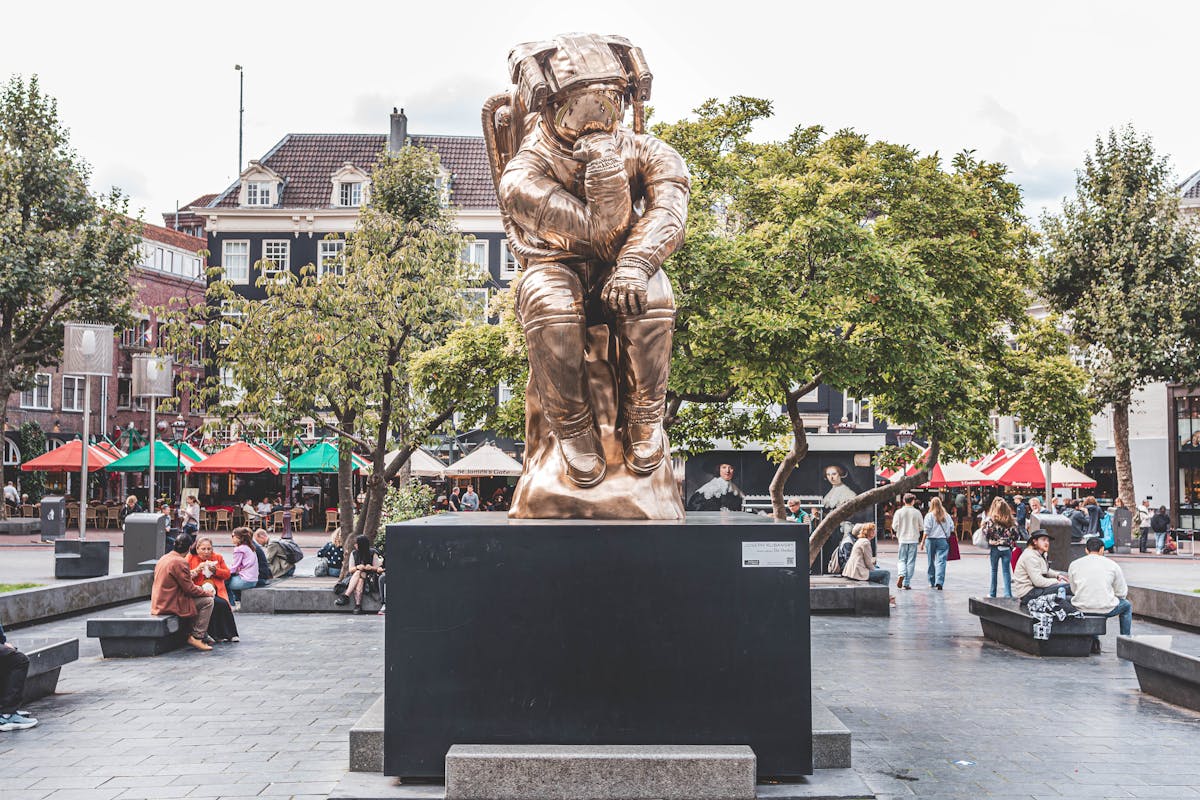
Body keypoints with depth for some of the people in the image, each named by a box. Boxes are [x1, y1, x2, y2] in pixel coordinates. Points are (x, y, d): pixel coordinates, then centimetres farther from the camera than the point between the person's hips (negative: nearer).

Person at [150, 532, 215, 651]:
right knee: (207, 601, -5)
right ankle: (196, 637, -5)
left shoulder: (164, 559, 11)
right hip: (171, 604, -10)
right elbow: (189, 589, -17)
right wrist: (206, 592, -1)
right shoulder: (179, 562, -19)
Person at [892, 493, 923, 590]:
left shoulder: (899, 512, -4)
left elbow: (894, 527, -3)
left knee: (901, 559, 10)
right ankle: (907, 583, 3)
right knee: (911, 561, 5)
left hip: (902, 539, 0)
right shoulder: (917, 512, -4)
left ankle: (901, 575, -17)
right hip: (914, 539, 0)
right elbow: (921, 527, 2)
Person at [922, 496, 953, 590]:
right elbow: (952, 528, 5)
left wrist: (923, 541, -1)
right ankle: (939, 582, -18)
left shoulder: (929, 516, -4)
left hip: (931, 540, -1)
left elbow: (927, 530, -6)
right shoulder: (947, 516, 4)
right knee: (941, 561, -4)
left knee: (931, 561, 12)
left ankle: (932, 582, 22)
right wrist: (949, 538, 17)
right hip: (943, 540, 1)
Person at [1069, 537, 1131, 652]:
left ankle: (1094, 642, 33)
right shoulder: (1112, 565, 1)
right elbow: (1122, 593, 5)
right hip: (1106, 609, -2)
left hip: (1081, 608, 2)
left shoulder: (1074, 564, 4)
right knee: (1127, 605, 30)